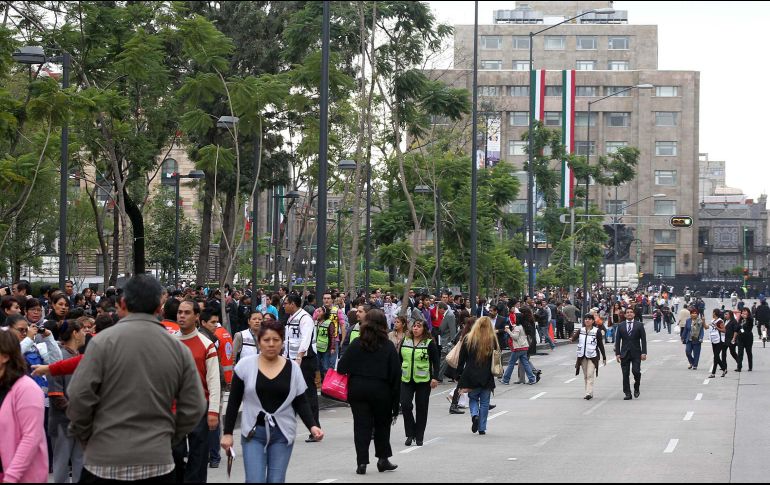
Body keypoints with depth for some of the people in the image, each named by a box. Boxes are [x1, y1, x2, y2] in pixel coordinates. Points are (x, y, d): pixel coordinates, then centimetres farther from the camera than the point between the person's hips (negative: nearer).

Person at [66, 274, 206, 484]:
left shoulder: (103, 341, -7)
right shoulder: (179, 348, 4)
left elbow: (79, 396, -9)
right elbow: (194, 409, 4)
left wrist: (85, 438, 7)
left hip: (105, 461, -3)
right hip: (158, 462, 3)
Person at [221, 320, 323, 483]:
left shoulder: (292, 368, 1)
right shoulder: (245, 365, -2)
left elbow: (301, 403, 3)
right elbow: (234, 402, 2)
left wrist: (312, 426, -13)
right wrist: (228, 433, 0)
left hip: (283, 434, 1)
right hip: (253, 433, -1)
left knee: (276, 480, 3)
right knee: (255, 480, -10)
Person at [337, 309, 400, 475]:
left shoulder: (356, 344, -1)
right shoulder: (388, 347, -3)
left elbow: (342, 367, -6)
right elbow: (396, 374, -2)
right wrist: (395, 400, 3)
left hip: (357, 389, 0)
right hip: (381, 391, 0)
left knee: (361, 424, 4)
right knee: (382, 424, 17)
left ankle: (362, 462, -1)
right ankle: (383, 459, 20)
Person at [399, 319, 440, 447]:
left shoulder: (430, 343, -3)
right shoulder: (405, 342, 8)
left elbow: (435, 362, -2)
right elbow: (399, 360, 14)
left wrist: (435, 378, -11)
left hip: (423, 380, -3)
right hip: (406, 379, 3)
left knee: (421, 408, 3)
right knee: (405, 405, -9)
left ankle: (419, 437, 13)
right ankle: (410, 434, 3)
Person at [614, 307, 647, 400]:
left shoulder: (639, 325, 4)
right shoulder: (621, 326, 8)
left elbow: (643, 340, 1)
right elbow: (617, 340, 7)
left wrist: (644, 353, -7)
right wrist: (617, 353, 0)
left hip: (636, 354, -2)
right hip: (624, 353, 2)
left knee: (636, 372, -12)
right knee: (625, 374, -1)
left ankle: (636, 388, 13)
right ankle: (627, 393, 4)